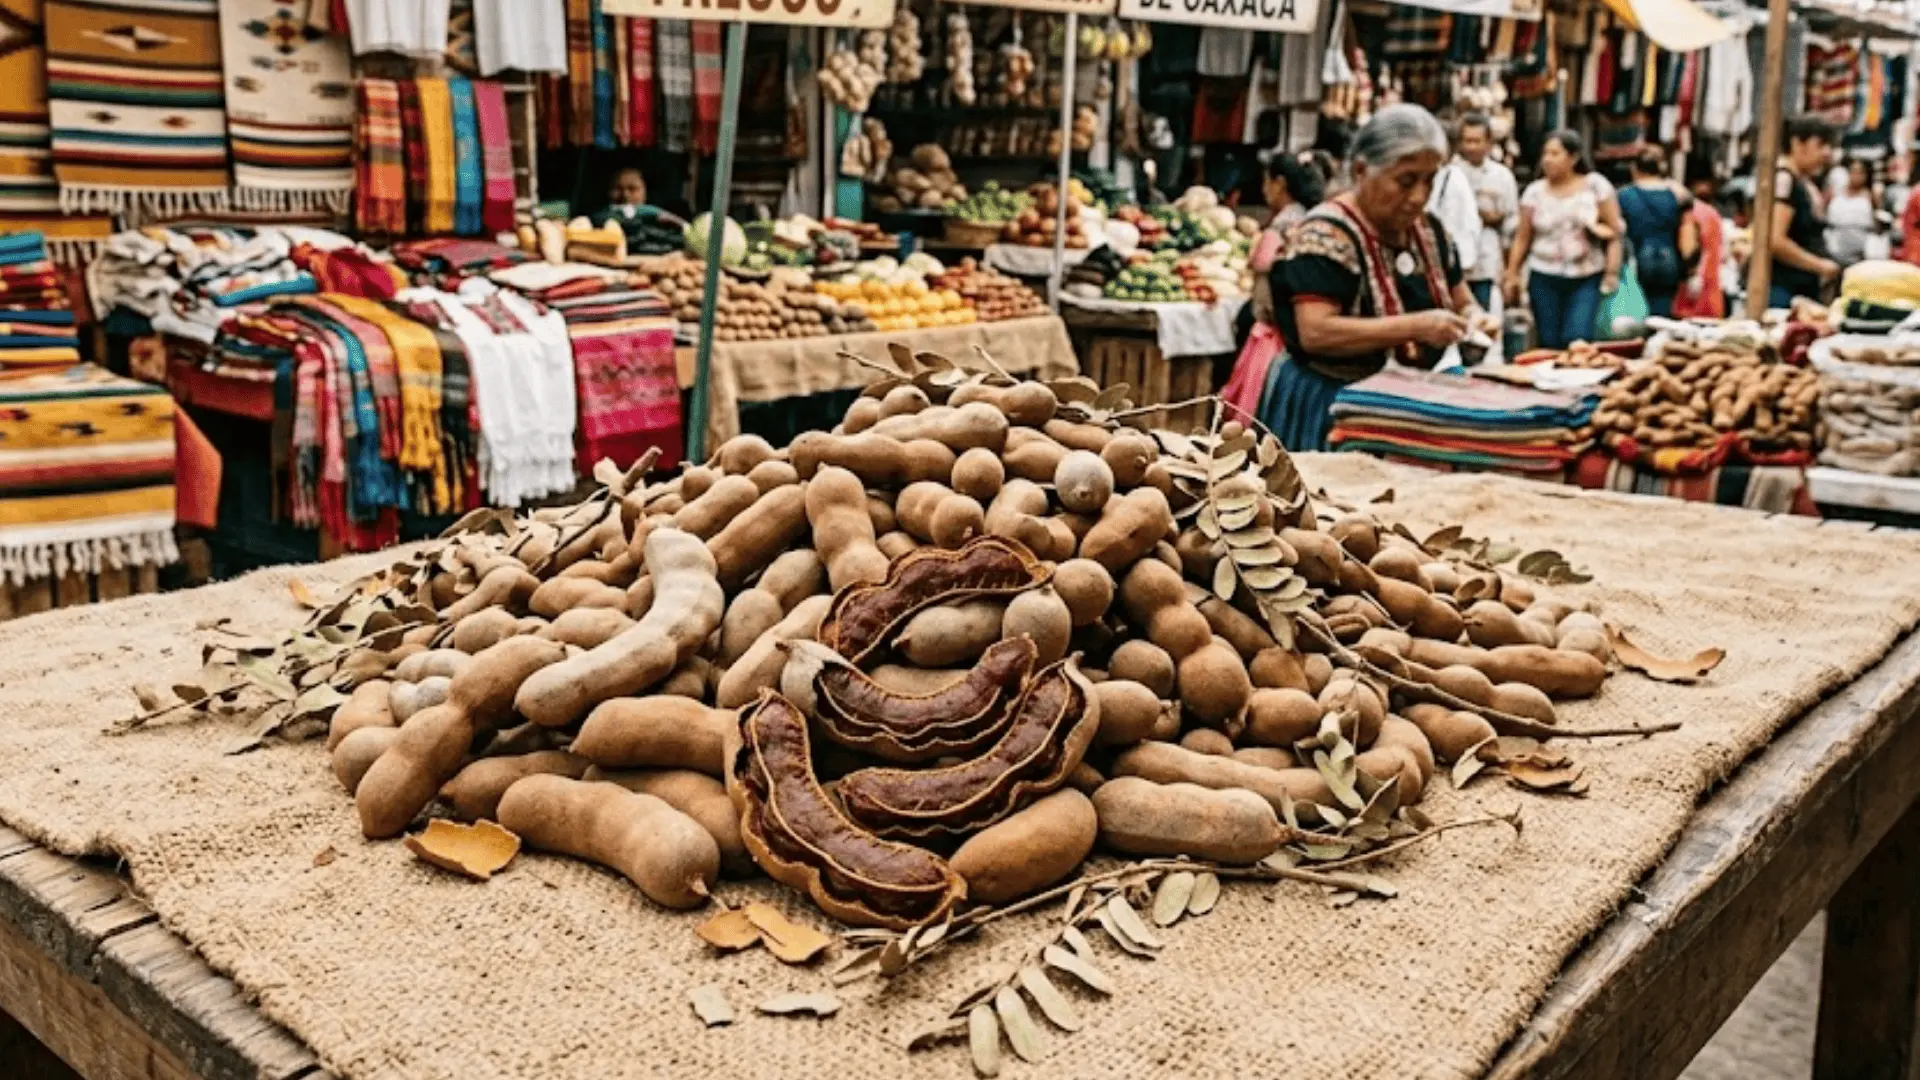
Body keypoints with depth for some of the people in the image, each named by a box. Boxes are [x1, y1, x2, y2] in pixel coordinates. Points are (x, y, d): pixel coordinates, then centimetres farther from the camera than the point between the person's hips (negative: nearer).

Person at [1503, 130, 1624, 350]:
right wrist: (1512, 275, 3)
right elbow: (1522, 238, 7)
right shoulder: (1534, 191, 5)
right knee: (1549, 342, 1)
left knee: (1577, 339, -15)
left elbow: (1614, 232, 0)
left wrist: (1612, 272, -7)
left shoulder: (1596, 185, 0)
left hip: (1587, 279, -2)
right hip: (1544, 279, 2)